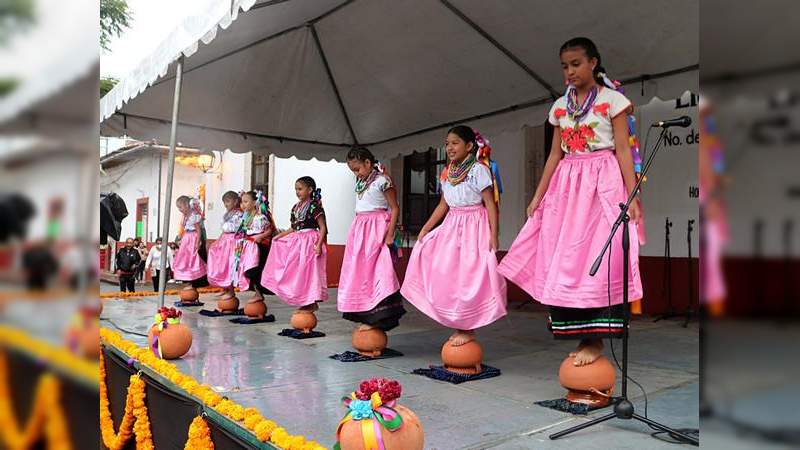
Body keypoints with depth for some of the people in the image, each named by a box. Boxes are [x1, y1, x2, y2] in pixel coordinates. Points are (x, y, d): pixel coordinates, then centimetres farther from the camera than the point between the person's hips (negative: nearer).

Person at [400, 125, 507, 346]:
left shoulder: (479, 170, -10)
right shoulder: (447, 173, 9)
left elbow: (490, 204, -12)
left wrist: (494, 236, -18)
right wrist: (425, 228, 10)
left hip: (474, 228, -7)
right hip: (451, 226, 7)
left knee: (469, 277, -5)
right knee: (447, 277, 5)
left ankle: (468, 329, 7)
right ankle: (458, 325, 16)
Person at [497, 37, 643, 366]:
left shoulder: (611, 99, 0)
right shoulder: (560, 106, 13)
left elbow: (623, 150, -4)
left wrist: (632, 195, -12)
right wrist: (538, 196, 9)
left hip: (603, 183, -5)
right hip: (567, 186, 5)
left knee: (597, 258, -10)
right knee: (565, 262, 1)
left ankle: (595, 339, -1)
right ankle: (582, 335, 11)